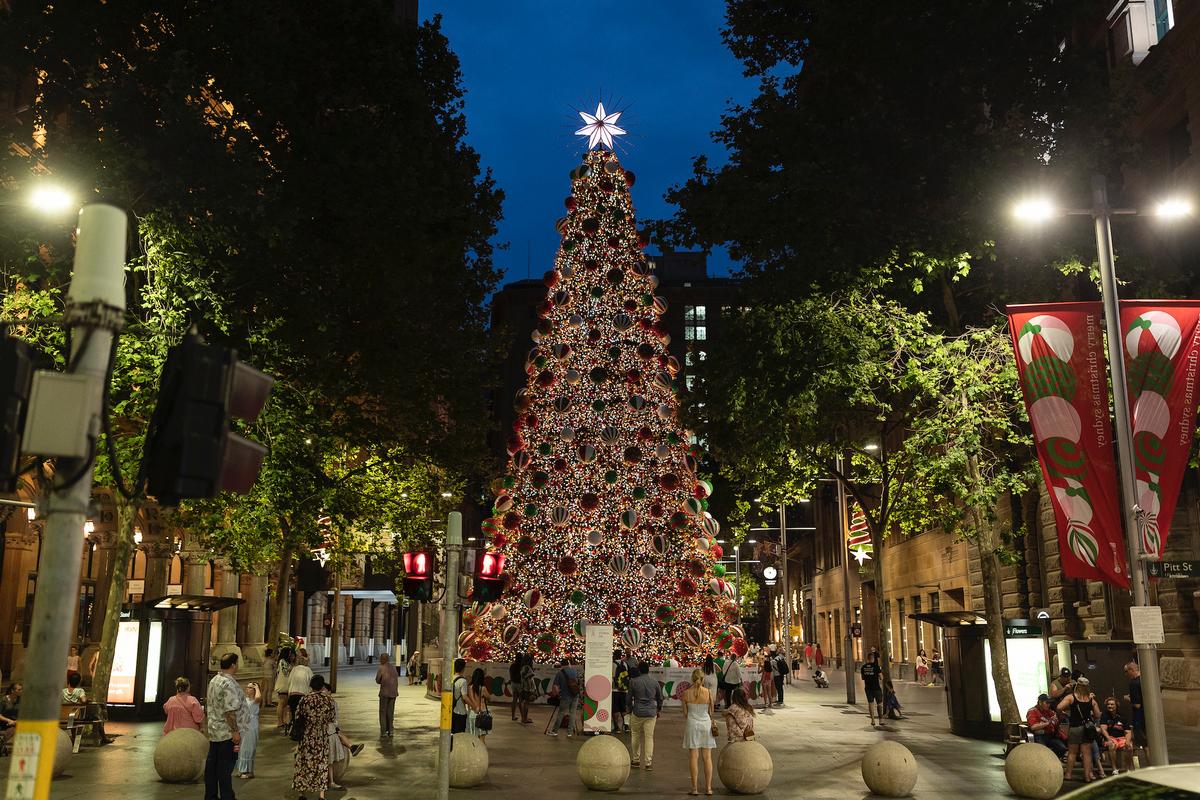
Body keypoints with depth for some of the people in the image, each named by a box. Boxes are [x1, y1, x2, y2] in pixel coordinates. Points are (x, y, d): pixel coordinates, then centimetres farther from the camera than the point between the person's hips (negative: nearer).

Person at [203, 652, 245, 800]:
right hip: (226, 732, -9)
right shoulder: (229, 684, -21)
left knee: (212, 763, 13)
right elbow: (230, 710, -24)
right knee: (226, 766, -3)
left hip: (213, 730, 9)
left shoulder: (214, 680, 10)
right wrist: (235, 731, -20)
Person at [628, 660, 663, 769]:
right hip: (651, 712, 1)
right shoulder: (654, 681, 0)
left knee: (636, 736, 14)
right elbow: (660, 697, 9)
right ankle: (648, 763, 4)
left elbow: (630, 698, 2)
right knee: (649, 737, 5)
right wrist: (659, 710, 22)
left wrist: (630, 711, 16)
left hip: (637, 712, -1)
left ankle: (636, 760, 20)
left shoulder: (633, 681, -5)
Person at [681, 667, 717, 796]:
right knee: (707, 757, 8)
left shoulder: (686, 693, -7)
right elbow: (711, 712, 3)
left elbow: (685, 713, 0)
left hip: (692, 724, -1)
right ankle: (708, 788, 11)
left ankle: (695, 788, 5)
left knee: (693, 757, 4)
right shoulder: (708, 693, -7)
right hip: (706, 724, 1)